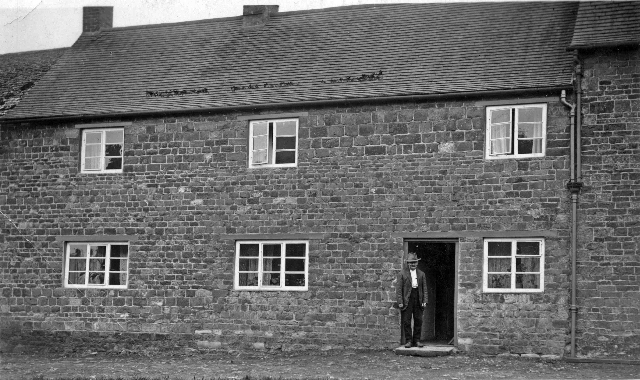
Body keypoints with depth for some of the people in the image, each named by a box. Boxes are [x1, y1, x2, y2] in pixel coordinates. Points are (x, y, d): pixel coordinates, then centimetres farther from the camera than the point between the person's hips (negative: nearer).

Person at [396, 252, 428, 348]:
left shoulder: (421, 274, 12)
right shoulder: (402, 274, 2)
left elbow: (424, 288, 11)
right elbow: (399, 288, -2)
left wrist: (425, 300, 1)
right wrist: (400, 301, -9)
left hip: (418, 300, 3)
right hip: (407, 300, -3)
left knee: (418, 321, 5)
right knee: (406, 321, -2)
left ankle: (416, 341, 13)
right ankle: (408, 341, 6)